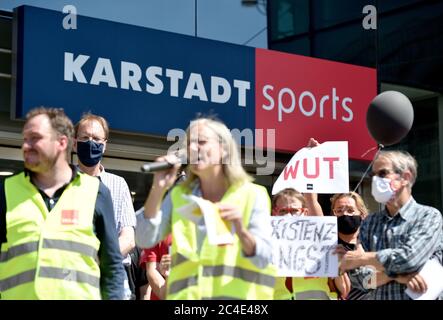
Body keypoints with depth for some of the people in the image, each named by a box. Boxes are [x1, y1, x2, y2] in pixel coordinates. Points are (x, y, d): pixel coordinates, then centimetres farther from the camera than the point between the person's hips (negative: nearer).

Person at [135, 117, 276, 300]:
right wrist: (158, 189, -7)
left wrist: (241, 230, -26)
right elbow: (145, 240, 1)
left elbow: (264, 259, -7)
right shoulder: (179, 196, 12)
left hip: (237, 295, -3)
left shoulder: (252, 195, 2)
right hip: (187, 295, 3)